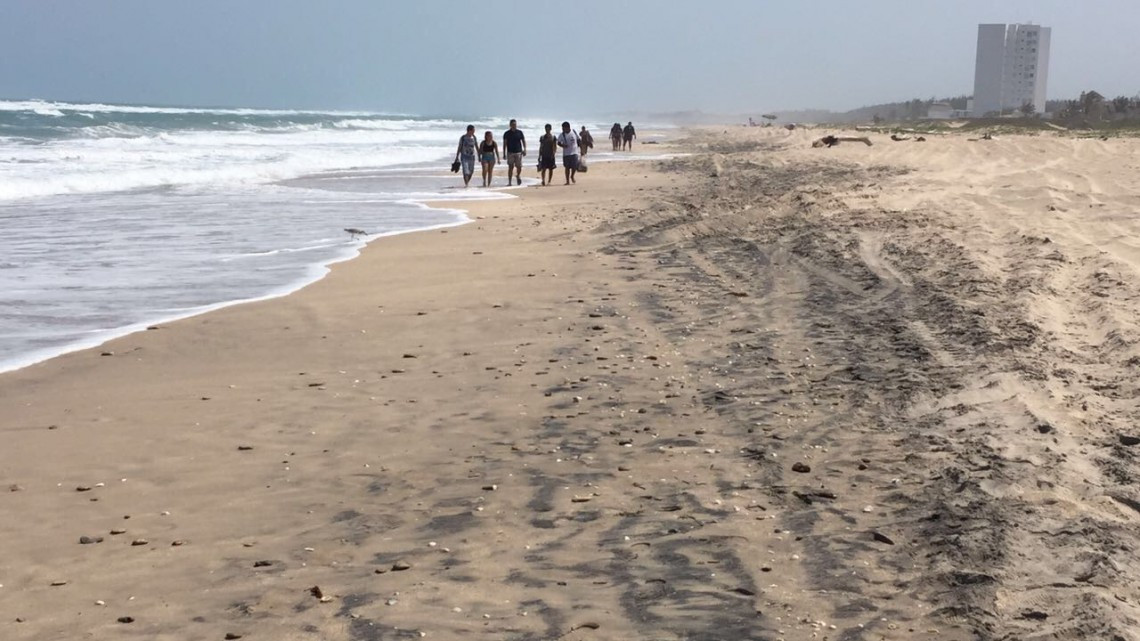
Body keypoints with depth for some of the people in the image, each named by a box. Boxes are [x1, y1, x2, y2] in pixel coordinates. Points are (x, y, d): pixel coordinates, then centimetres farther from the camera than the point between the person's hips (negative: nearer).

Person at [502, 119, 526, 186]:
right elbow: (504, 144, 6)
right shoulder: (507, 133, 3)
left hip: (518, 152, 1)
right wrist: (504, 153, 3)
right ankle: (509, 182, -1)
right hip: (510, 153, -1)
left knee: (519, 167, 0)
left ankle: (518, 176, 31)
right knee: (510, 167, -4)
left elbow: (523, 141, 7)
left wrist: (524, 149, -7)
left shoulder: (520, 132, 6)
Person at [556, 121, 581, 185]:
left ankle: (572, 176, 26)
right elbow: (559, 143, 2)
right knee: (567, 167, 2)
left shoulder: (574, 132, -3)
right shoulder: (561, 135, -5)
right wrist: (562, 145, -19)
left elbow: (579, 140, 7)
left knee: (575, 167, -3)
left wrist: (581, 148, 7)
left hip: (574, 153, 0)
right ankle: (567, 181, 11)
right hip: (566, 153, 0)